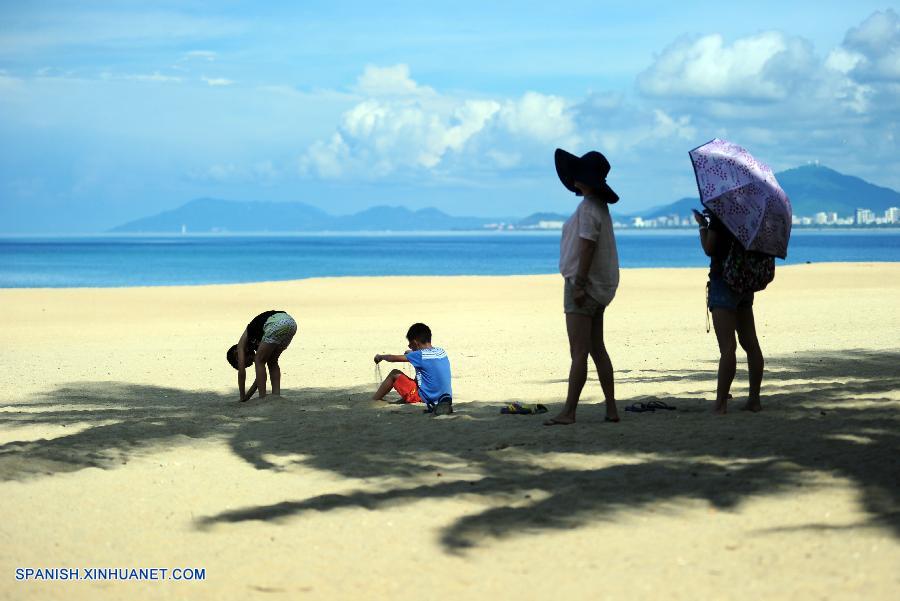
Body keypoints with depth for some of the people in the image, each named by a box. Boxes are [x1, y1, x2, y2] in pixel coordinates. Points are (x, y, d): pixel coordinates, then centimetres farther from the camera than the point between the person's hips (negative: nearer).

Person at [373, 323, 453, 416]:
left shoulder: (420, 355, -14)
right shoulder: (441, 351, 4)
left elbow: (393, 358, -2)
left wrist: (381, 357, 17)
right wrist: (412, 353, 36)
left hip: (425, 397, -7)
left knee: (394, 374, 7)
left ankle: (374, 400, 19)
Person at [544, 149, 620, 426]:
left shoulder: (588, 209, -15)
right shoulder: (599, 206, 16)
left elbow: (587, 248, -22)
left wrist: (579, 285, -23)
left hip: (583, 286, -10)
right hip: (599, 287, 10)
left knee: (579, 352, -10)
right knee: (597, 349, 12)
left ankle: (568, 412, -11)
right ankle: (611, 409, 13)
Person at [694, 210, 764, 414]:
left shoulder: (720, 215, -11)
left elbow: (709, 249, -10)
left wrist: (702, 225, 4)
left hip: (724, 280, -8)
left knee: (727, 347, -12)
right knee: (750, 343, 9)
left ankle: (721, 402, -15)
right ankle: (754, 399, 12)